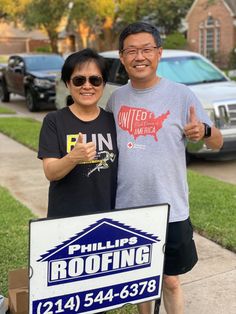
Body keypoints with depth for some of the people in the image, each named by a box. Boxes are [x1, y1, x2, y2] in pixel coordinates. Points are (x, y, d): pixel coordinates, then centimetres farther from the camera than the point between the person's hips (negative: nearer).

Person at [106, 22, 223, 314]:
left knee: (170, 280, 12)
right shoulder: (116, 98, 3)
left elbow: (217, 142, -7)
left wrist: (203, 131, -29)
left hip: (169, 209, -3)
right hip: (126, 208, 3)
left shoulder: (180, 94, -8)